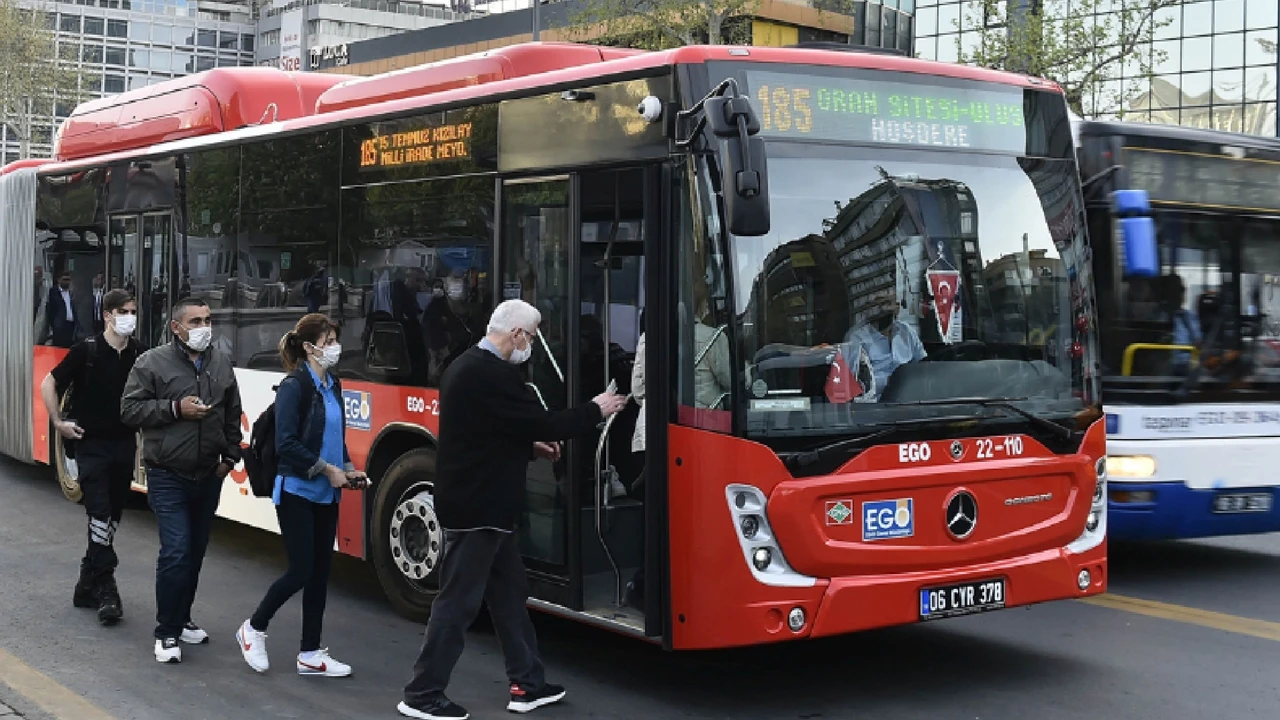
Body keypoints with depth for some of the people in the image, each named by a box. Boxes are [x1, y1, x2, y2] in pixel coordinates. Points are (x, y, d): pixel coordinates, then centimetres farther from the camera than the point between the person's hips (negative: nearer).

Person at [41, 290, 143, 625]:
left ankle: (87, 586, 23)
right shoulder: (86, 351, -9)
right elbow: (48, 384, -1)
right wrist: (59, 423, -3)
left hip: (125, 445, 4)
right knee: (100, 515, -13)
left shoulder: (140, 354, 0)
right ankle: (106, 591, -11)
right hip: (92, 445, -4)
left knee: (113, 518, 9)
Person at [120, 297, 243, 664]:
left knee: (196, 553, 13)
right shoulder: (152, 362, -7)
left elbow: (233, 415, 17)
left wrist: (230, 456, 8)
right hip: (168, 478, -5)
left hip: (209, 478, 5)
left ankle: (181, 619, 29)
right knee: (176, 553, -12)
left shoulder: (221, 363, 8)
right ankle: (166, 633, -1)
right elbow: (130, 410, -8)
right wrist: (175, 409, -18)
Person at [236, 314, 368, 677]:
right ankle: (254, 628, 18)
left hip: (326, 496, 7)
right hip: (297, 493, -7)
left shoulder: (332, 386, 10)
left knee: (320, 572, 8)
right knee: (301, 571, -5)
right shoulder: (294, 387, -13)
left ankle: (310, 654, 15)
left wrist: (348, 469, 3)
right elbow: (286, 445, -18)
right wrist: (328, 470, -17)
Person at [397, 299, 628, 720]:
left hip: (476, 501, 11)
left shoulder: (469, 365, 11)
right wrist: (596, 411, -7)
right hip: (477, 507, -11)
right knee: (459, 601, -3)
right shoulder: (493, 375, -21)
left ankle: (527, 684, 22)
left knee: (509, 594, 15)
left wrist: (531, 447, 13)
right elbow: (542, 423, -20)